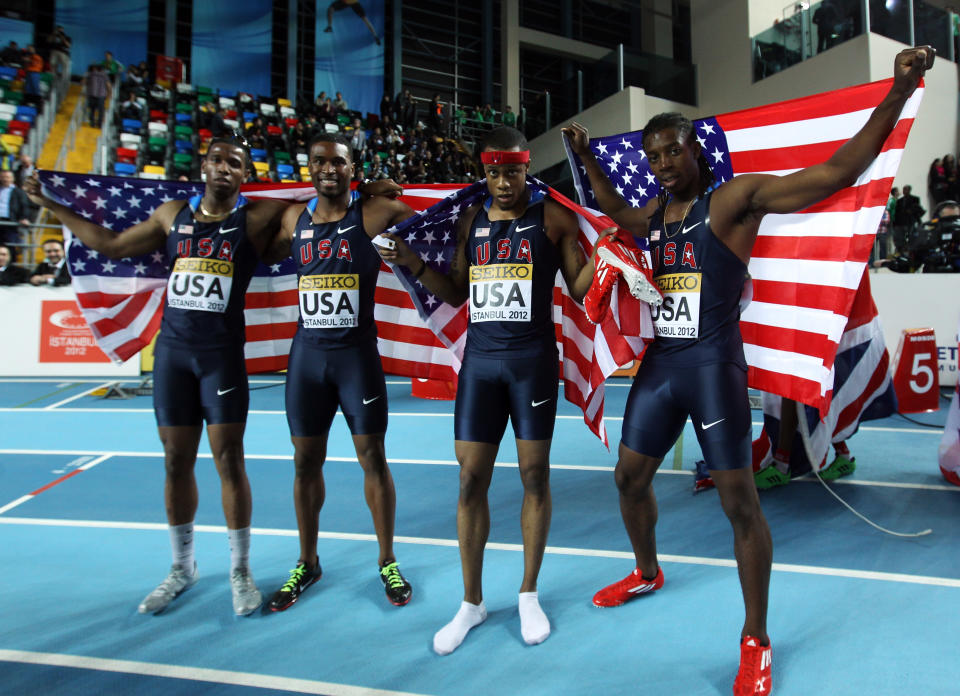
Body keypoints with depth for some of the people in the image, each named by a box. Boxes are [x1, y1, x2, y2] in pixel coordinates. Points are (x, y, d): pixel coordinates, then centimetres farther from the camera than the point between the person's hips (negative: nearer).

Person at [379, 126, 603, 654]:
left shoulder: (552, 217, 0)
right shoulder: (470, 220, 11)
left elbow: (581, 288, 0)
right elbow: (456, 293, 14)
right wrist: (414, 264, 1)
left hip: (533, 359, -3)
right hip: (480, 360, 3)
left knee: (534, 475, 6)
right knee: (470, 479, 4)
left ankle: (529, 595, 26)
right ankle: (471, 603, 22)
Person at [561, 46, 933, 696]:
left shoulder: (735, 197, -6)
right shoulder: (657, 214, 13)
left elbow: (836, 173, -14)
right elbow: (614, 210, 35)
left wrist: (898, 95, -23)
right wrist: (587, 158, 28)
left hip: (714, 364, -7)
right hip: (659, 363, 7)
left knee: (740, 500, -1)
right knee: (630, 475, 15)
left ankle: (756, 640, 17)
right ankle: (647, 573, 41)